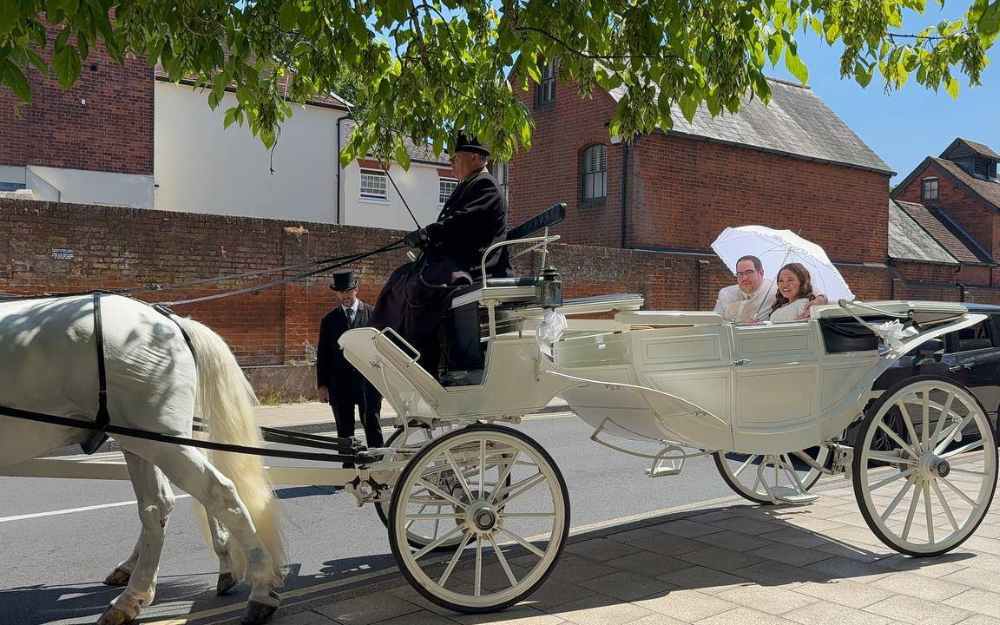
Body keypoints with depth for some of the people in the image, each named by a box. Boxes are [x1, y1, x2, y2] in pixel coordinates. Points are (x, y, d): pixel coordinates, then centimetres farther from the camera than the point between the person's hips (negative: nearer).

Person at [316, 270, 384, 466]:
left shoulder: (372, 314, 4)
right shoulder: (329, 320, 10)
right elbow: (322, 354, 9)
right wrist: (322, 384, 2)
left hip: (368, 380, -2)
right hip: (340, 383, 2)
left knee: (372, 425, -1)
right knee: (344, 430, 8)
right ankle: (348, 468, 15)